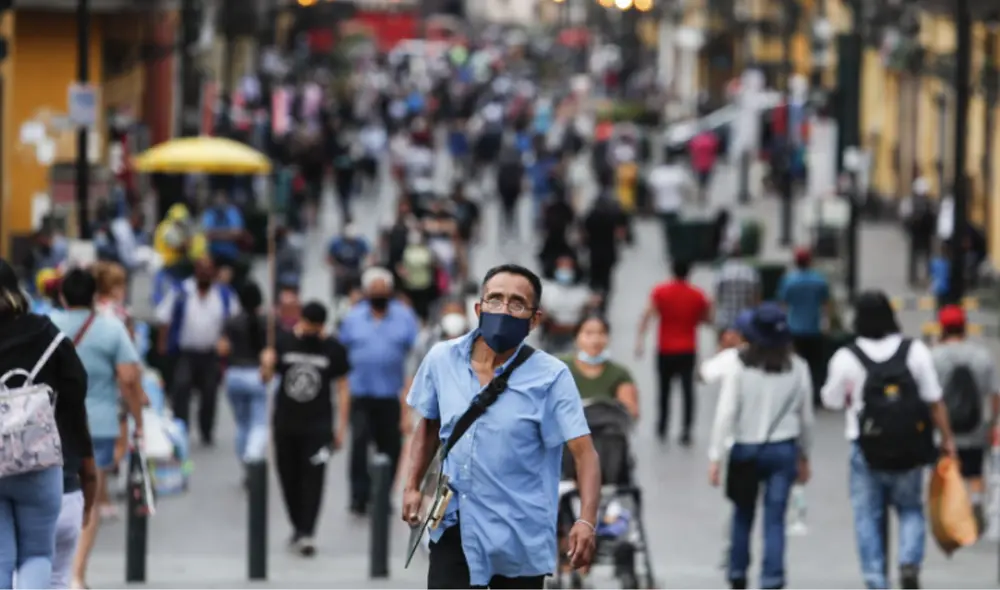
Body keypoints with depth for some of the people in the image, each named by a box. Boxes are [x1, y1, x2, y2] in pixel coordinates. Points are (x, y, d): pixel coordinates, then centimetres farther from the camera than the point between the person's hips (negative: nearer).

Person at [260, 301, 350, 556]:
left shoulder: (333, 349, -1)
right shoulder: (283, 342, 2)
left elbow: (342, 388, 3)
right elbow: (266, 377, 8)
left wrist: (341, 427, -3)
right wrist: (266, 366, -17)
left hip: (318, 426, -2)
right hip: (285, 424, 2)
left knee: (313, 478, -10)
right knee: (289, 478, 9)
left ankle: (306, 533, -13)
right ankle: (299, 526, 24)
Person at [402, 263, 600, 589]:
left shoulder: (550, 376, -14)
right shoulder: (442, 360, -2)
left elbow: (583, 451, -19)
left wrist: (586, 520, -34)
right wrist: (412, 486, 8)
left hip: (518, 536, -3)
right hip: (454, 528, 3)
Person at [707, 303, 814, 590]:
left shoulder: (739, 368, -9)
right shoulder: (797, 369, -2)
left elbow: (726, 413, -12)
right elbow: (806, 417, 6)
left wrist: (716, 457, -9)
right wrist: (804, 456, 19)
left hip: (745, 450, 0)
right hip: (783, 450, 0)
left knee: (743, 515, 17)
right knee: (775, 520, 0)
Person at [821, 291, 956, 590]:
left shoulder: (846, 358, -9)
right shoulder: (915, 351, -5)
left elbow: (832, 401, 2)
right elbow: (935, 402, -3)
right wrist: (947, 438, 5)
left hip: (867, 452, -1)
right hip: (910, 452, 1)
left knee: (868, 517, 9)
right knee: (911, 509, 17)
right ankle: (910, 560, -5)